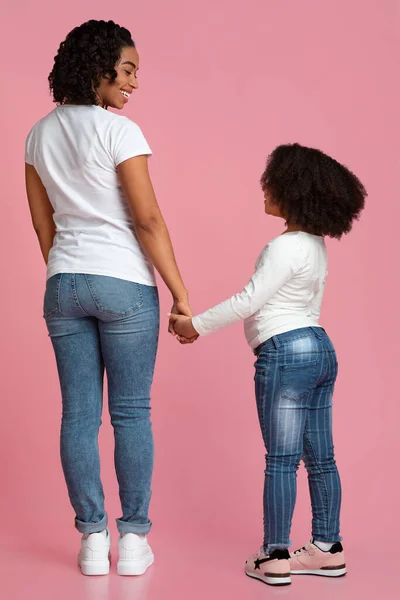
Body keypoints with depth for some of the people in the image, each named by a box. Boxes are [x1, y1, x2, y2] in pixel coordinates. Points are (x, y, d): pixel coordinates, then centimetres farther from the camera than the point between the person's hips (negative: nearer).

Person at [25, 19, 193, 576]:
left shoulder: (40, 135, 8)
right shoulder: (119, 131, -11)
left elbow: (43, 223, 13)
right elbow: (148, 221, -13)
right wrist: (181, 294, -8)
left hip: (64, 282, 5)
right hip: (124, 282, -5)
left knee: (79, 415, 7)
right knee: (131, 413, 4)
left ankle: (92, 541, 13)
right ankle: (133, 540, 11)